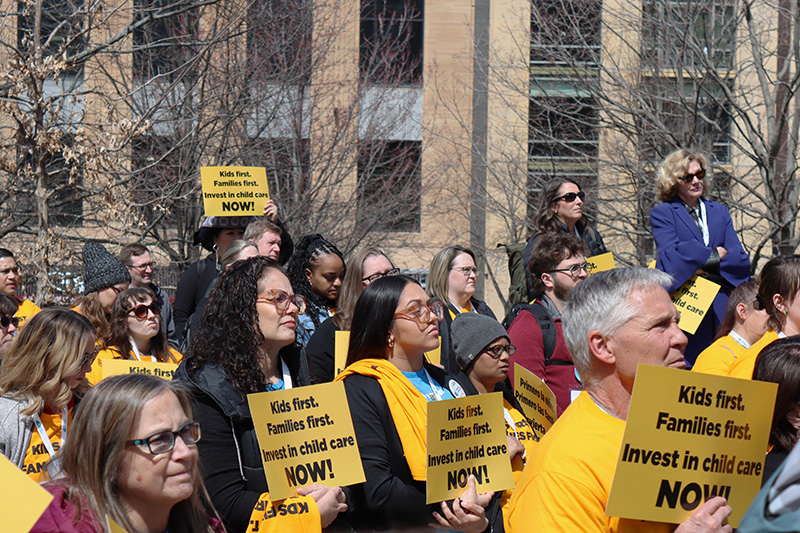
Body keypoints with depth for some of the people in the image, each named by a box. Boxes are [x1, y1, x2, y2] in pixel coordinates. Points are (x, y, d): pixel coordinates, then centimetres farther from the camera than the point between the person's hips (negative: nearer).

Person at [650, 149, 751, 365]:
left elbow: (742, 261, 8)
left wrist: (705, 267, -8)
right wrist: (714, 254, -2)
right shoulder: (661, 213, 5)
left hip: (720, 309, 4)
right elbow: (670, 258, -12)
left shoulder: (719, 212, 19)